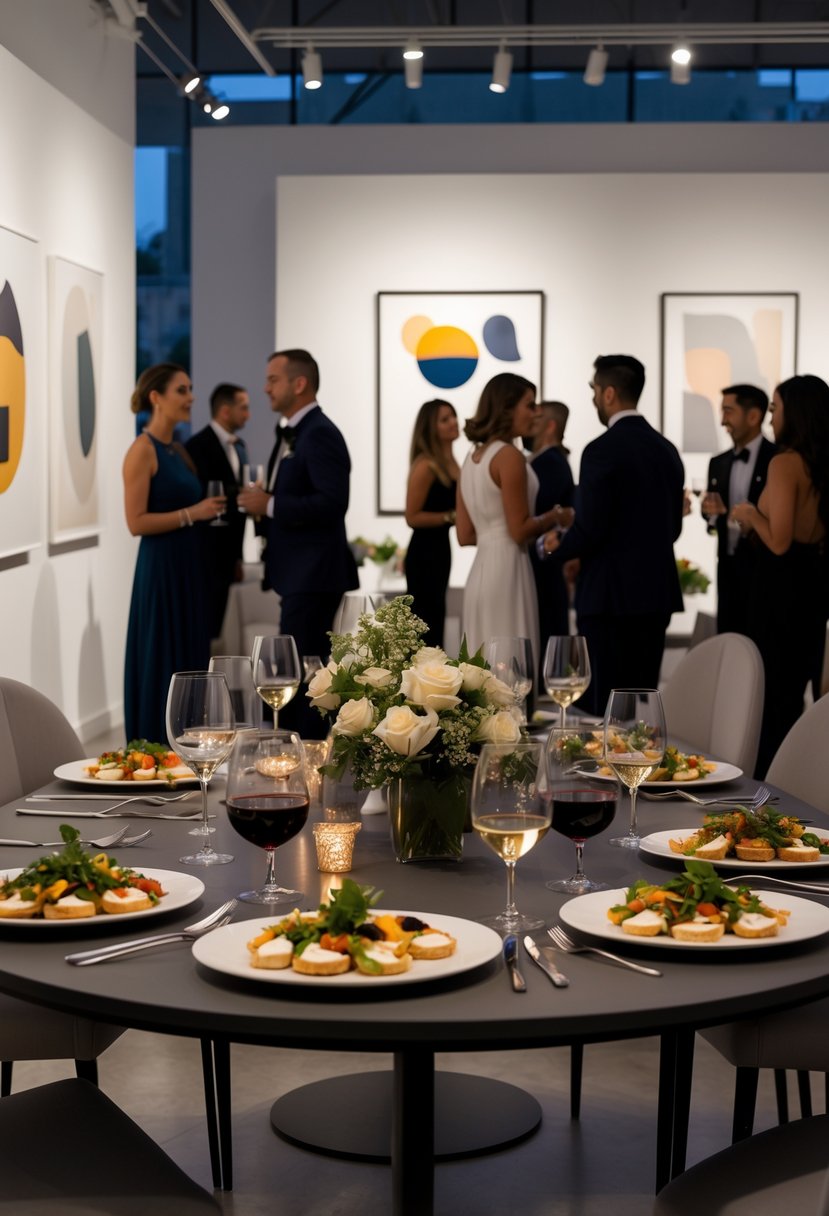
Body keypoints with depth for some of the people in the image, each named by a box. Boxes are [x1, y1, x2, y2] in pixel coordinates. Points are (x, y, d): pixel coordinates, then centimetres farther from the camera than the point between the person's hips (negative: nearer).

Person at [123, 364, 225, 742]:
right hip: (161, 568, -9)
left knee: (189, 660, 11)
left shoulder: (177, 451, 14)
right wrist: (191, 513, -18)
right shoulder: (143, 450, -11)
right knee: (161, 663, -3)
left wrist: (210, 510, 5)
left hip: (189, 566, 9)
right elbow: (136, 522, -17)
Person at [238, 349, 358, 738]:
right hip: (298, 572, 10)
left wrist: (270, 506, -20)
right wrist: (262, 504, 7)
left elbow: (332, 502, -24)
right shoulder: (290, 433, 17)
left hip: (314, 574, -10)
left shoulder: (319, 434, -15)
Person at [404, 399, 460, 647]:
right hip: (424, 552, -9)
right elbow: (412, 517, -19)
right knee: (425, 626, -9)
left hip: (441, 550, 9)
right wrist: (451, 517, -22)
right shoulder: (425, 466, -15)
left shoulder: (451, 463, 10)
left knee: (435, 621, 14)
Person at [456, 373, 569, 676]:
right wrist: (554, 517, 1)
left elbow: (465, 534, 14)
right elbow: (520, 531, -15)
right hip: (507, 571, -9)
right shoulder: (509, 455, -11)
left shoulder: (473, 458, 13)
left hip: (481, 571, 9)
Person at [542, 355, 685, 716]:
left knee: (602, 707, -3)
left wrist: (557, 547, 3)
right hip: (657, 593, 8)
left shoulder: (602, 450, -13)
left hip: (611, 595, -7)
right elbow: (672, 527, 15)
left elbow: (589, 530, -16)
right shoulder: (667, 450, 10)